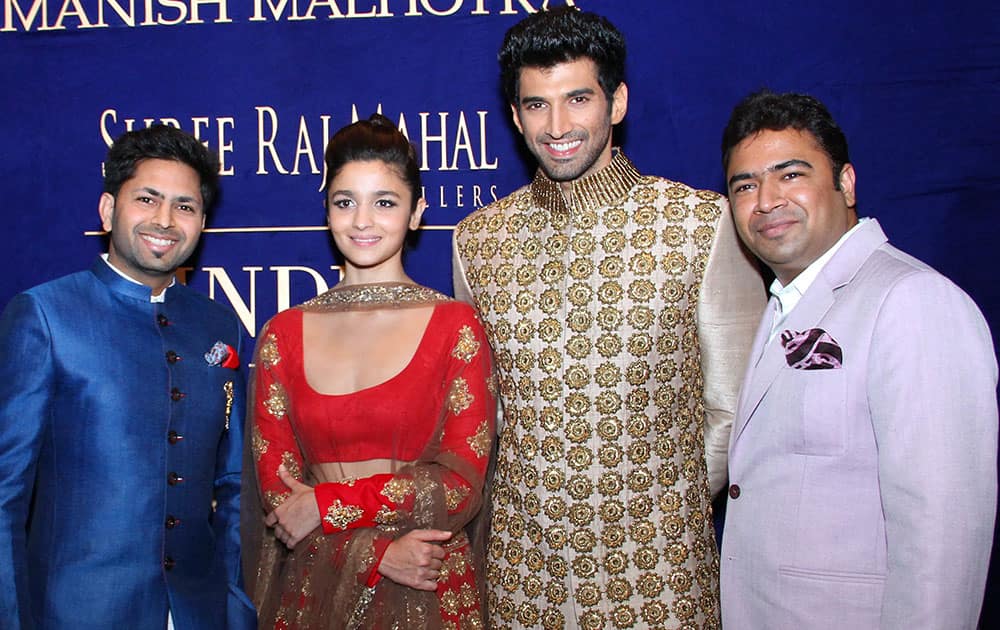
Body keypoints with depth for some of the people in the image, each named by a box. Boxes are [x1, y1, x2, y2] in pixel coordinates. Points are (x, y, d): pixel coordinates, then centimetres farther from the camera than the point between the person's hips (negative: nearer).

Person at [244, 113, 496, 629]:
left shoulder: (455, 326, -6)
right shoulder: (283, 334, 1)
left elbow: (461, 484, -9)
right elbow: (275, 487, -2)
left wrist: (326, 505, -12)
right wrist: (377, 553, -14)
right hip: (313, 587, 2)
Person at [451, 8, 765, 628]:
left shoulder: (704, 223, -10)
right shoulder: (477, 239, 0)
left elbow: (734, 403, -3)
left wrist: (673, 505, 2)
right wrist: (535, 491, 4)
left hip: (656, 568, -2)